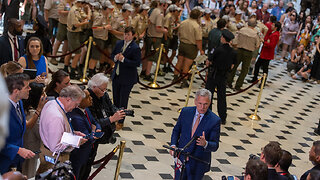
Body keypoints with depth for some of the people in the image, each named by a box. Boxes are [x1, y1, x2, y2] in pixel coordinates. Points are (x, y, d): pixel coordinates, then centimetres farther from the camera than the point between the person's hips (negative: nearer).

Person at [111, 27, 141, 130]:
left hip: (127, 78, -6)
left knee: (123, 100, 2)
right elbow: (112, 54, 16)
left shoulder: (135, 48, -16)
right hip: (116, 75, 7)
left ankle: (120, 122, 14)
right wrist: (115, 57, -8)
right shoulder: (119, 43, 5)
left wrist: (123, 59, -25)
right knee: (115, 98, 18)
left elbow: (137, 63, -21)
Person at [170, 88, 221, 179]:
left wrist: (205, 144, -32)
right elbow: (176, 130, 11)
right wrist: (173, 145, -6)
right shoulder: (185, 111, -2)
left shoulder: (215, 120, -13)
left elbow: (215, 146, -11)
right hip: (181, 158, 3)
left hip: (198, 164, -2)